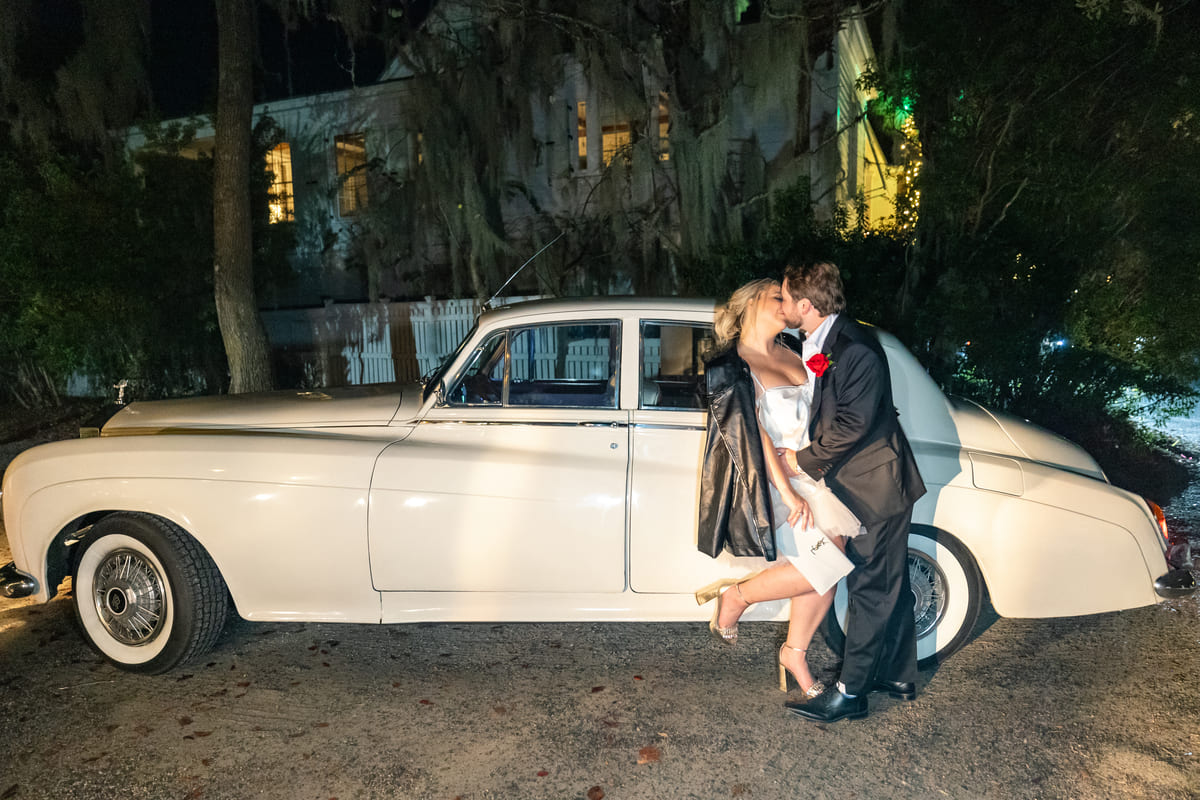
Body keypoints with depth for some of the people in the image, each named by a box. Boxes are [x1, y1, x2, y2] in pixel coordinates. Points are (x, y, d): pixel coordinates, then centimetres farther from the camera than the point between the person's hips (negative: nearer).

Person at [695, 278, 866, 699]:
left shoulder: (792, 352, 14)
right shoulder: (730, 367, -7)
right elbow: (751, 435, -13)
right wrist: (786, 493, -16)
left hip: (807, 473, 6)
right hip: (764, 481, -6)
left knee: (828, 565, -3)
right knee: (825, 566, -14)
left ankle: (795, 653, 18)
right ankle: (735, 596, 6)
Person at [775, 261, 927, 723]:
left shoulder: (856, 350, -23)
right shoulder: (816, 344, 8)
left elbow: (853, 424, -24)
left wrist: (804, 461, -15)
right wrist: (799, 452, 0)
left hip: (877, 484, -10)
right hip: (859, 482, 10)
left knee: (871, 588, 0)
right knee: (888, 585, 18)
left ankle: (850, 693, 10)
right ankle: (898, 676, 33)